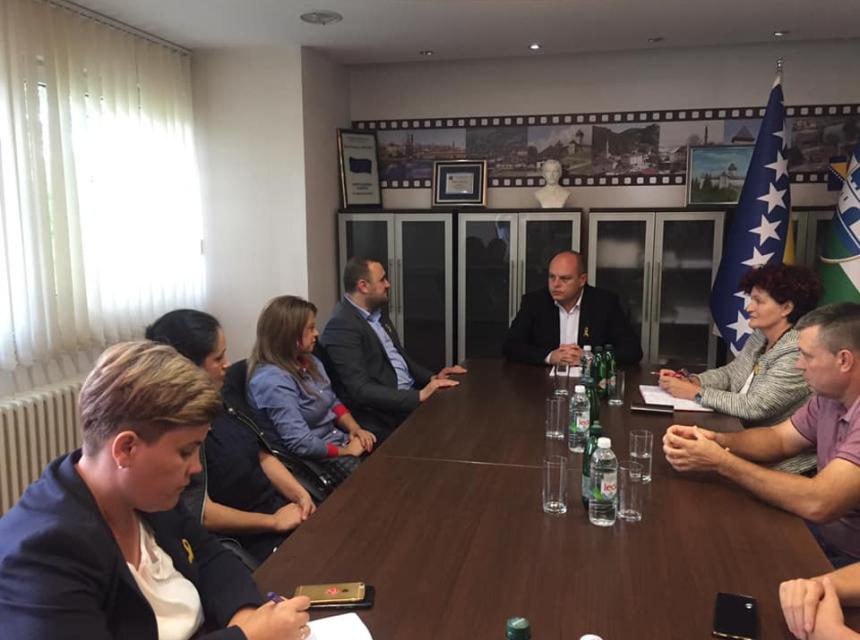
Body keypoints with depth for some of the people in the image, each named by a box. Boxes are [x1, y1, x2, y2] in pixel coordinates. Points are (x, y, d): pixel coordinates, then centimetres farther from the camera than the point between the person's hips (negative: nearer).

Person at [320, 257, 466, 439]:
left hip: (411, 397, 9)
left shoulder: (377, 313, 12)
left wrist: (432, 377, 4)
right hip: (384, 418, -9)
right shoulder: (341, 327, -18)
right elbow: (361, 390, -24)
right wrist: (419, 396, -28)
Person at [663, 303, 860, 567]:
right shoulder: (830, 394, 0)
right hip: (822, 531, 7)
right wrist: (716, 440, -13)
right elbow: (779, 438, 8)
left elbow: (817, 503, -35)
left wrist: (721, 461, -26)